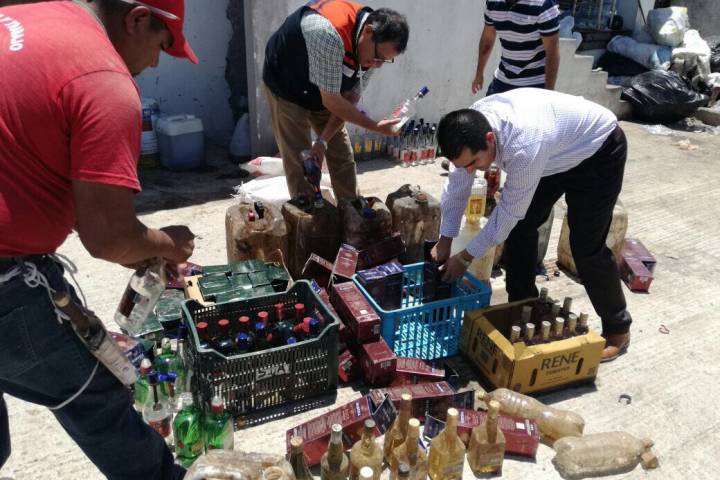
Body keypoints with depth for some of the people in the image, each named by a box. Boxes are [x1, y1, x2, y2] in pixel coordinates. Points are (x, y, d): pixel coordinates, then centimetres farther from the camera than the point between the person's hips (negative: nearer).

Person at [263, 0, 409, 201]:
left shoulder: (374, 48, -16)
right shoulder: (329, 34, -40)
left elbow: (351, 97, -10)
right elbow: (331, 101, -33)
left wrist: (323, 139, -18)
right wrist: (375, 127, -25)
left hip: (322, 92, 7)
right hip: (287, 86, -6)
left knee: (343, 157, 5)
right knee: (299, 162, -10)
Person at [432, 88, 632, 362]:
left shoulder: (524, 146, -44)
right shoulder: (471, 127, -22)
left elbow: (509, 212, -31)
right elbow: (457, 185, -8)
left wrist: (466, 257, -20)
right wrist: (444, 242, -5)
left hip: (599, 150, -7)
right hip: (556, 153, 7)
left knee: (586, 247, -8)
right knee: (520, 227, 3)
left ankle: (617, 329, 13)